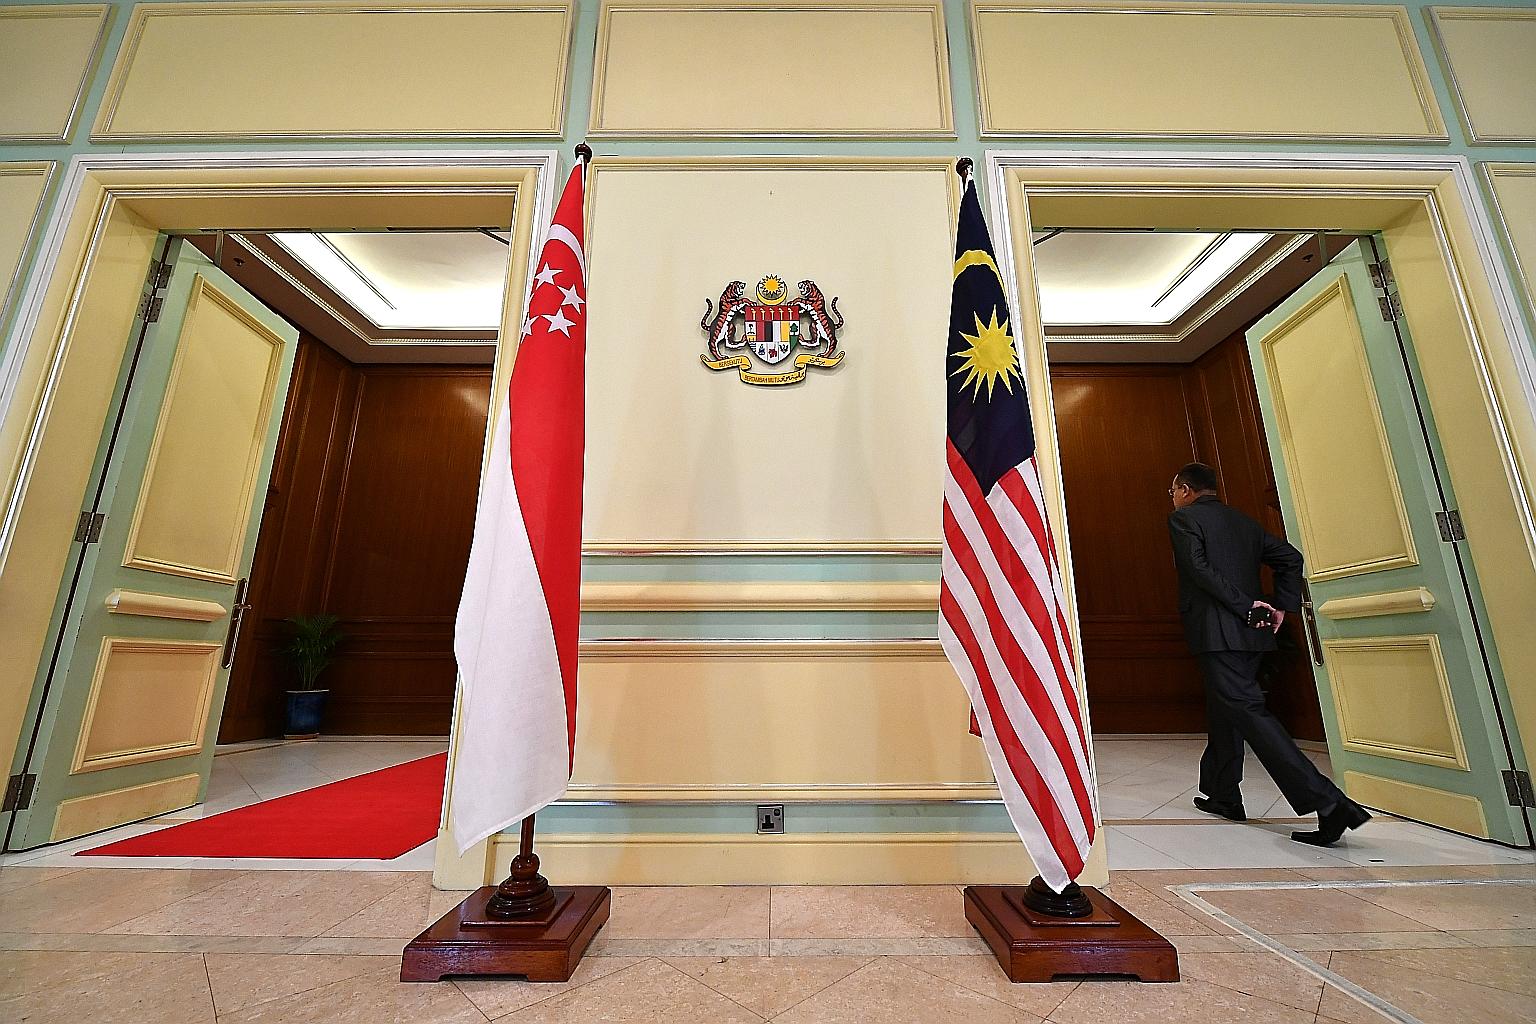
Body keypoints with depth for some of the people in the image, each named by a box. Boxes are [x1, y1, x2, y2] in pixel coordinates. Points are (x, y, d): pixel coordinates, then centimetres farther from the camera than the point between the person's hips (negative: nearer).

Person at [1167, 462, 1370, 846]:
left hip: (1215, 633, -8)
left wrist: (1244, 605, -13)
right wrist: (1281, 605, 11)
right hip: (1251, 632, 9)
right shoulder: (1242, 520, 18)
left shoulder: (1183, 518, -4)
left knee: (1248, 711, -9)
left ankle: (1328, 802, -15)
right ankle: (1223, 796, 27)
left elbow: (1199, 568, -17)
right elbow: (1290, 557, 15)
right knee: (1223, 710, 17)